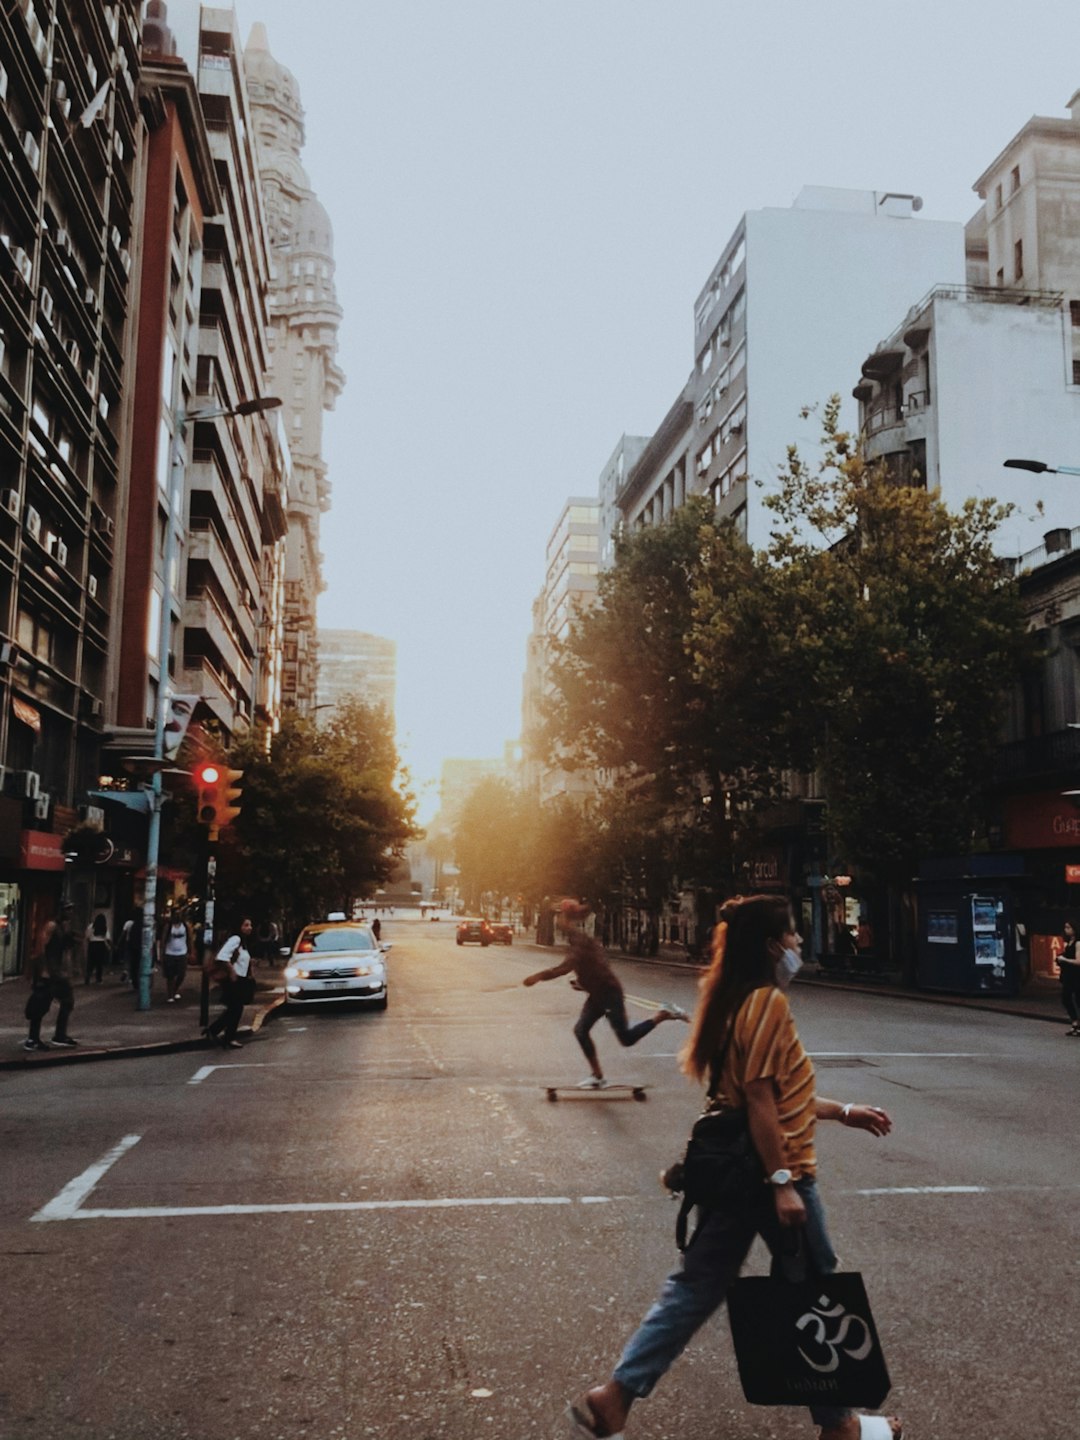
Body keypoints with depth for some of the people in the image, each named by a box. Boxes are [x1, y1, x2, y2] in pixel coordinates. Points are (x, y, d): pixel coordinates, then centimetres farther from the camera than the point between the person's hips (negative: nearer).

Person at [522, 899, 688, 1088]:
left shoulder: (579, 939, -21)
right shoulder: (575, 938, 9)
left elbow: (567, 966, -33)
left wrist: (538, 976, -31)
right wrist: (581, 982, 8)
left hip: (609, 992, -9)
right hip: (597, 993, 9)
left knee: (626, 1038, -3)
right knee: (581, 1030, 5)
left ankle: (663, 1015, 9)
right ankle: (597, 1076, 13)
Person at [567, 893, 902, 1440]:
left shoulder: (734, 1002, 11)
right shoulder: (768, 1002, -17)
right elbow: (762, 1102, -21)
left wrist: (845, 1113, 23)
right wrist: (783, 1182, -20)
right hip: (770, 1172, -9)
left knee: (695, 1287, 12)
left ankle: (615, 1394, 11)